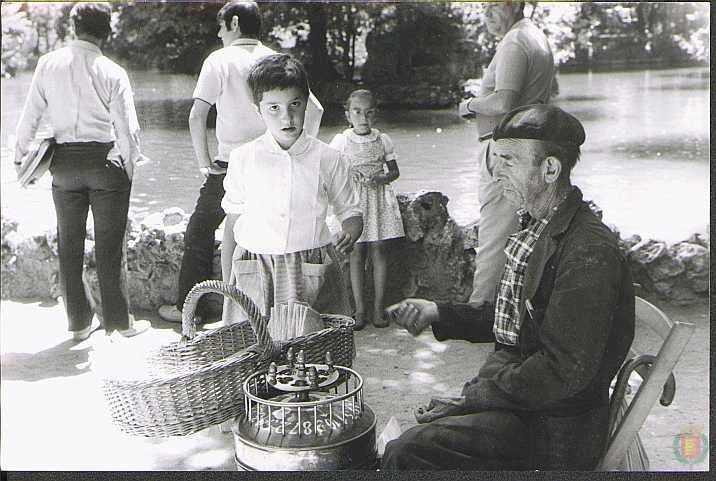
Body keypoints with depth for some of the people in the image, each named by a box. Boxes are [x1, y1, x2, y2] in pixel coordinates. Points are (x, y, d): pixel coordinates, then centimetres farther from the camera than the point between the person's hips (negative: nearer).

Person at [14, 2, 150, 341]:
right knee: (109, 246, 7)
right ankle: (119, 321, 14)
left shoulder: (48, 65, -1)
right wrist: (130, 162, 5)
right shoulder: (112, 72, -9)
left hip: (64, 163, 3)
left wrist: (20, 156, 13)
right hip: (106, 161, -3)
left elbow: (29, 116, 1)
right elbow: (127, 128, -11)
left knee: (69, 246, 14)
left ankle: (78, 323, 22)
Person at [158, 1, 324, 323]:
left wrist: (204, 163, -6)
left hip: (229, 166, -4)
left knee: (200, 232, 12)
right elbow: (315, 109, 5)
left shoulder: (220, 60, -6)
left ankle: (188, 307, 18)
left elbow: (197, 116, -14)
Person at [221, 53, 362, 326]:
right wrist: (227, 279, 11)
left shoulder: (327, 158, 1)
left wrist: (349, 233, -13)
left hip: (312, 273, 0)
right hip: (253, 275, 1)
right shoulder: (243, 159, 3)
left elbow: (350, 211, 10)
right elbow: (233, 218, 11)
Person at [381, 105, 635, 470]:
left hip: (553, 428, -9)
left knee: (404, 453, -21)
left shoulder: (591, 253, -21)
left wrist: (472, 398, -18)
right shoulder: (537, 229, 9)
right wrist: (437, 312, 5)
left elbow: (565, 371, -23)